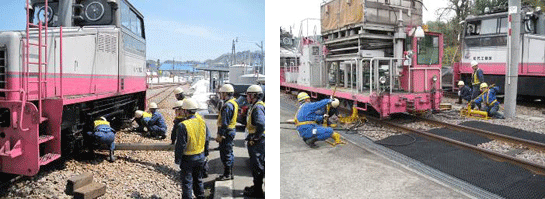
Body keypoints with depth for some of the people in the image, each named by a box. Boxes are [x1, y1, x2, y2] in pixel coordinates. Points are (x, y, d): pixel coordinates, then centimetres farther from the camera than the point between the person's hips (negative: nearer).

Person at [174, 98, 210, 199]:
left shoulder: (183, 125, -22)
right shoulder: (202, 121, -3)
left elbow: (180, 145, -19)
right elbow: (207, 138, 7)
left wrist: (177, 159, -7)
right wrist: (205, 152, 19)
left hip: (188, 158, -6)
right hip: (201, 156, 6)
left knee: (187, 181, 8)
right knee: (198, 179, 22)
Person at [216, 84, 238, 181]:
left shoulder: (227, 105, -21)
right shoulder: (234, 103, 11)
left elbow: (225, 123, -24)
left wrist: (220, 135, -20)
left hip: (226, 132, -10)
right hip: (231, 130, 10)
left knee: (225, 154, -1)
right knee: (229, 153, 17)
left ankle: (227, 175, 8)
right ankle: (230, 173, 27)